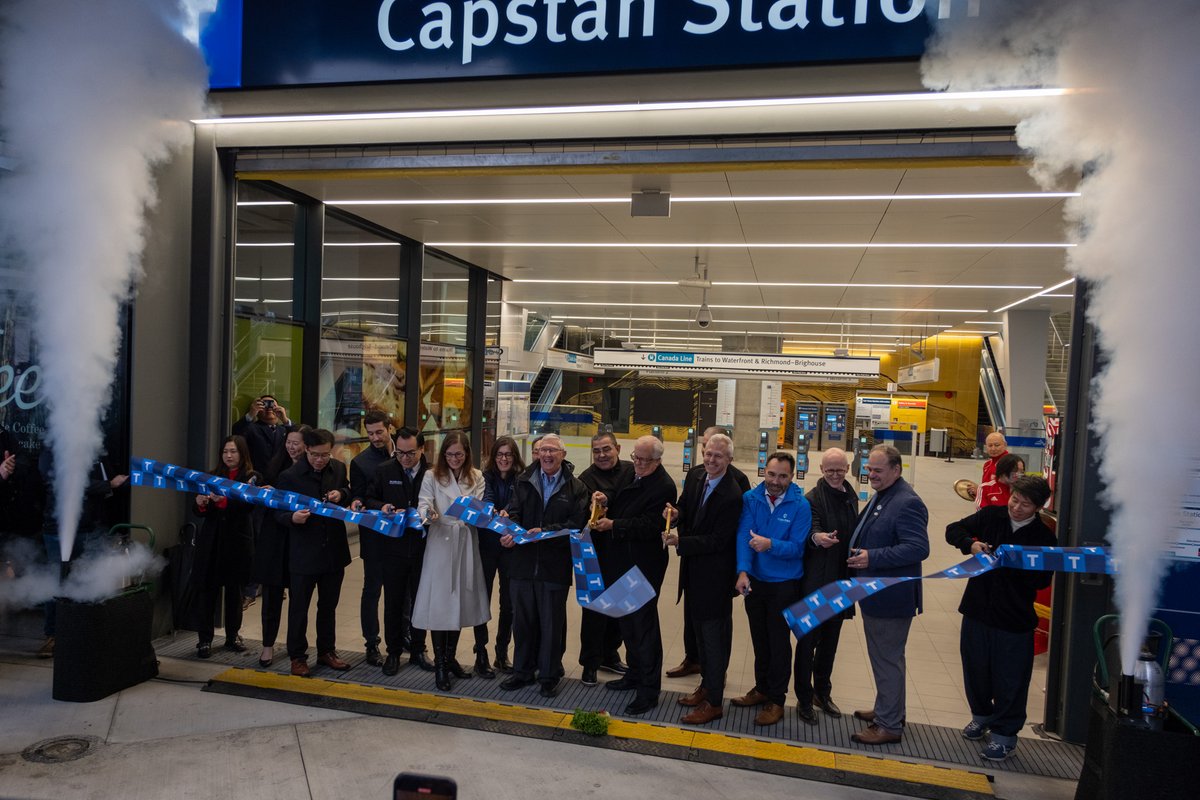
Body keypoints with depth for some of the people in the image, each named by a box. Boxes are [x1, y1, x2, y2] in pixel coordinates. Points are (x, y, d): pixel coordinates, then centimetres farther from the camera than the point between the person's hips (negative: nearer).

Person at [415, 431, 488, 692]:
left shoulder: (476, 478, 7)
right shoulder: (432, 476, 0)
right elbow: (423, 503, -10)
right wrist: (428, 514, -33)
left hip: (466, 545, 3)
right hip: (440, 544, -3)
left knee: (460, 601, 12)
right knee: (439, 602, -2)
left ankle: (451, 658, 28)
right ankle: (439, 665, 9)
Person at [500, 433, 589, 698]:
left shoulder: (576, 488, -2)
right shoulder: (523, 481, 6)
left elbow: (576, 524, -11)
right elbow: (513, 512, -3)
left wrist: (545, 532, -23)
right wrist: (508, 532, -24)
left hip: (555, 566, -2)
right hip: (523, 563, 3)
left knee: (552, 623, 8)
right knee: (523, 619, 14)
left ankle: (550, 675, 24)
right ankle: (523, 671, 30)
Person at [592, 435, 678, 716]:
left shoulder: (664, 487, -18)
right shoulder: (633, 475, 9)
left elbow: (649, 526, -24)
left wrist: (613, 525, -25)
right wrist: (606, 501, -1)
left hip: (644, 564, -9)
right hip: (621, 563, 9)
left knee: (644, 624, -1)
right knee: (627, 621, 20)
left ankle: (649, 689, 11)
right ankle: (635, 674, 36)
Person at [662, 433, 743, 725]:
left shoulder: (732, 496, -23)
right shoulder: (695, 476, 0)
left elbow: (717, 541, -23)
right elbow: (686, 508, 15)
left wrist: (680, 542, -26)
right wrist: (677, 514, -8)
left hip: (715, 575, -8)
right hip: (693, 569, 8)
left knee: (713, 635, 2)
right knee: (699, 629, 21)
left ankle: (714, 702, 16)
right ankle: (707, 684, 39)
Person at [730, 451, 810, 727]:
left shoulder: (800, 506, -15)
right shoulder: (751, 498, -7)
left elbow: (797, 547, -17)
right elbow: (744, 535, -13)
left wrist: (771, 545, -34)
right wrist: (743, 571, -24)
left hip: (784, 583, -3)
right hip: (754, 580, 3)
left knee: (779, 642, 7)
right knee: (759, 638, 17)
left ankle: (776, 700, 22)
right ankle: (762, 688, 35)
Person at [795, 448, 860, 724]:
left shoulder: (850, 497, 9)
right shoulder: (813, 498, -13)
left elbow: (852, 533, 17)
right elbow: (812, 528, -27)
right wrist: (816, 537, -51)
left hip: (840, 582, 7)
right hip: (815, 582, -7)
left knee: (830, 641, 18)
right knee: (808, 642, 3)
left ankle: (823, 692, 33)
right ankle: (804, 699, 16)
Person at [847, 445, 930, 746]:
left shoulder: (907, 503, -21)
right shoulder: (879, 496, 11)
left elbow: (918, 548, -28)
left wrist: (873, 558, -29)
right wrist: (857, 552, 7)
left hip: (890, 598, -10)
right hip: (874, 595, 10)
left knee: (887, 660, 2)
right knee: (881, 657, 22)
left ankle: (890, 726, 15)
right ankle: (886, 710, 38)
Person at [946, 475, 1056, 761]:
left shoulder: (1043, 537, -8)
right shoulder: (991, 516, -2)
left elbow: (1043, 580, -10)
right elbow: (953, 529, 4)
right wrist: (971, 544, -15)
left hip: (1015, 619, -3)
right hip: (977, 609, 3)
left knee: (1010, 678, 5)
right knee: (975, 668, 17)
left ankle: (1004, 733, 22)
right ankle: (981, 715, 40)